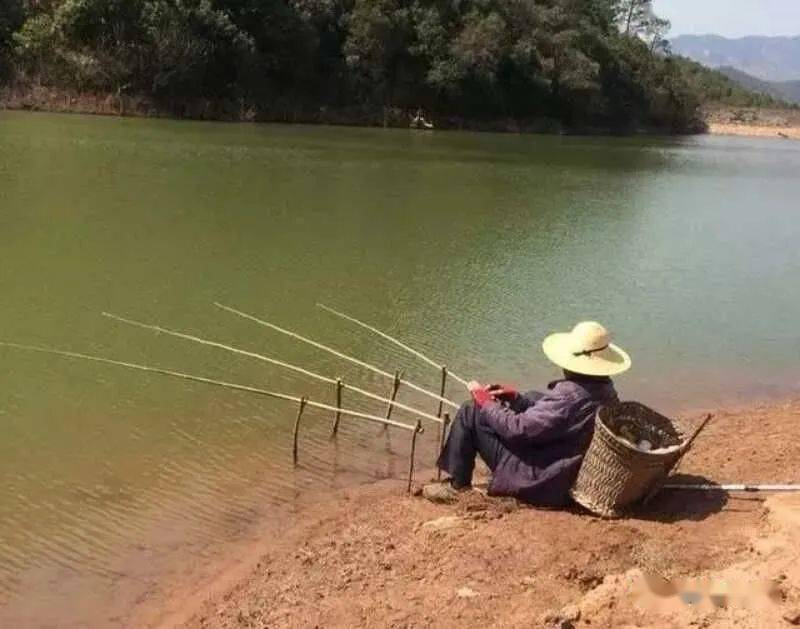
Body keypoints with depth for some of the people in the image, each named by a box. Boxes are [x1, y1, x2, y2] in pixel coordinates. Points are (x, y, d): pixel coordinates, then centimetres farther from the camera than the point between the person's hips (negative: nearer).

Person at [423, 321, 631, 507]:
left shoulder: (569, 395, -28)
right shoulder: (606, 391, 0)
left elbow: (517, 429, -23)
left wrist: (485, 402, -8)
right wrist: (516, 398, 5)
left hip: (540, 485, -9)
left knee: (470, 412, -6)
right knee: (535, 397, 24)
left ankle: (458, 485, 11)